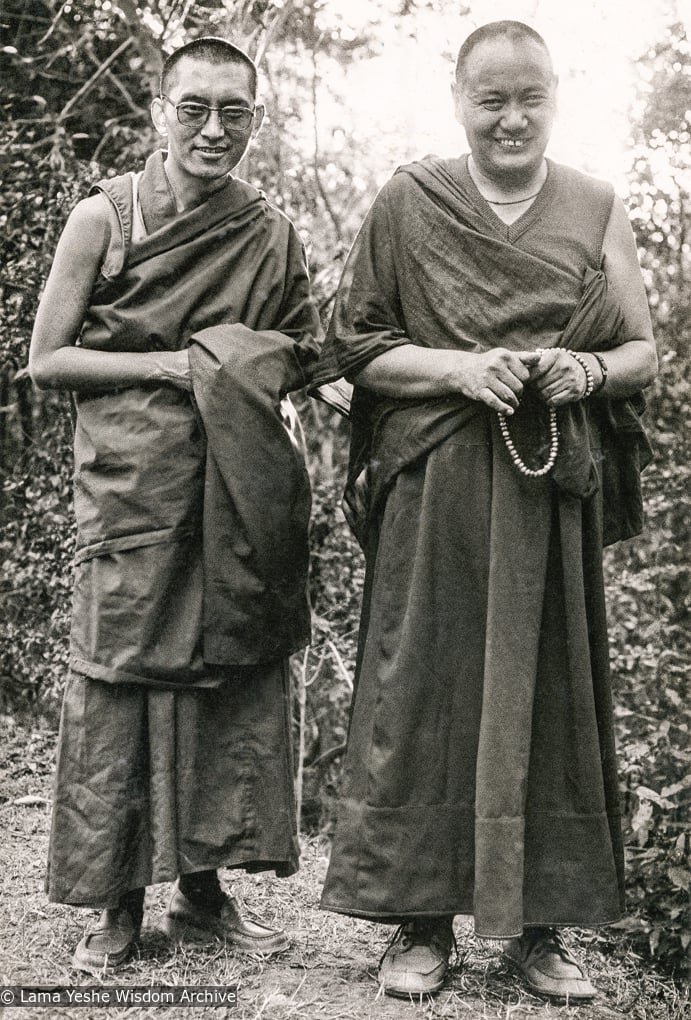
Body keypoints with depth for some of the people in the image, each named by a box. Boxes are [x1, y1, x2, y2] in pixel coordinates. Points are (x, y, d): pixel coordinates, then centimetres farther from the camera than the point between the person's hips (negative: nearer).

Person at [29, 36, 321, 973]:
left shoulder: (273, 236, 9)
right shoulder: (104, 217, 0)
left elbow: (302, 361, 19)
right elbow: (46, 361, -1)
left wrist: (259, 384, -4)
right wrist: (175, 366, -10)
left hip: (238, 496, 3)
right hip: (131, 491, -3)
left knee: (232, 676, 5)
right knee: (119, 680, -1)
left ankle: (201, 889, 19)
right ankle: (119, 902, 12)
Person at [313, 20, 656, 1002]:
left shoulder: (597, 209, 10)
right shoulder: (406, 204, 5)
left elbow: (644, 350, 12)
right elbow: (358, 349, 4)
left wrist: (589, 370, -9)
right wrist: (456, 368, -12)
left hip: (554, 490, 2)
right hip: (434, 490, -1)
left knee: (548, 690, 4)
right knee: (425, 687, -1)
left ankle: (540, 921, 16)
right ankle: (420, 919, 11)